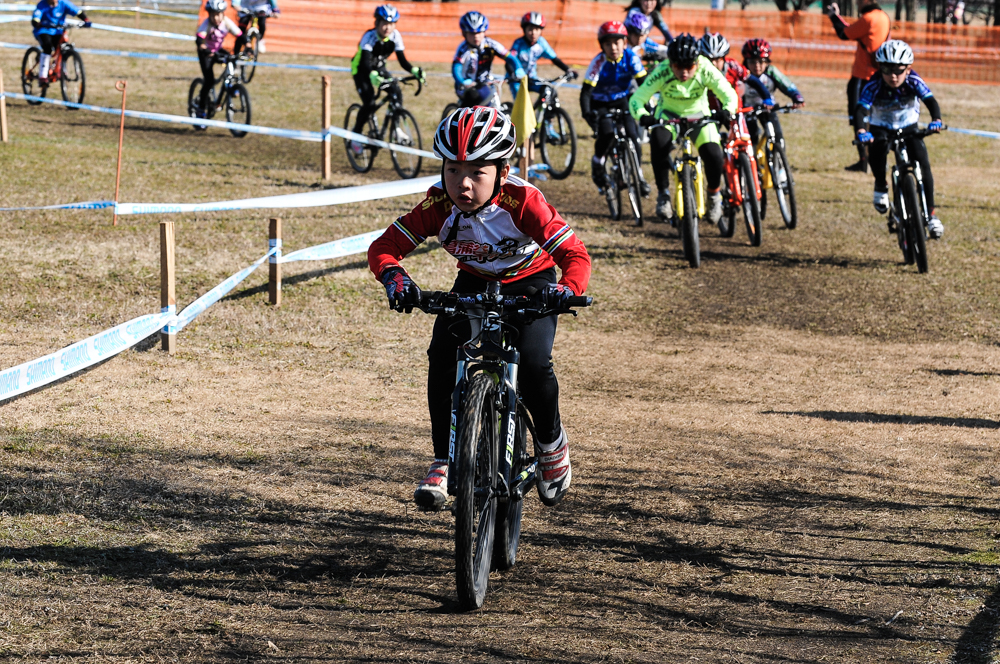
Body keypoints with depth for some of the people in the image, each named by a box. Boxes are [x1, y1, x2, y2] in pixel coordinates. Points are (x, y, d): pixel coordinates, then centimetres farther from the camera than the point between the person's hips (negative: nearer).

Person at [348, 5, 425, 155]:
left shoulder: (395, 36, -17)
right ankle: (356, 136, -1)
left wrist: (415, 70, -39)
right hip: (361, 70, -5)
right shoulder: (369, 37, -30)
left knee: (396, 92, -19)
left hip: (379, 68, 5)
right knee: (369, 103, -21)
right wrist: (373, 76, -61)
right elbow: (366, 62, -41)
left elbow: (402, 60, -19)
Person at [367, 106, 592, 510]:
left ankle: (551, 442, 6)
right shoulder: (439, 205, -23)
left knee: (533, 363, -26)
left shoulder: (522, 202, -32)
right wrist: (394, 276, -44)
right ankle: (443, 462, -10)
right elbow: (384, 247, -20)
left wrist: (568, 288, -56)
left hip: (530, 284, -3)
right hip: (473, 285, 3)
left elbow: (575, 254, -34)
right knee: (442, 355, -22)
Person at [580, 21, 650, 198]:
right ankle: (597, 162, 5)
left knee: (632, 135, -15)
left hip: (622, 100, 2)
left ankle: (637, 175, 4)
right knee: (607, 134, -26)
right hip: (600, 104, -2)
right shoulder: (599, 62, -25)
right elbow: (586, 91, -29)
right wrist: (587, 113, -45)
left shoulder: (631, 57, -19)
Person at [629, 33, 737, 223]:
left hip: (698, 115, 1)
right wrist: (643, 116, -52)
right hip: (668, 115, -1)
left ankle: (714, 195, 9)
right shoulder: (661, 73, -30)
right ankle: (663, 194, -15)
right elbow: (636, 99, -30)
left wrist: (727, 111, -51)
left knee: (713, 154, -21)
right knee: (659, 142, -33)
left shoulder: (706, 70, -28)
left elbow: (729, 94, -28)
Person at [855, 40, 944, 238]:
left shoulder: (913, 81, -25)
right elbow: (860, 109, -37)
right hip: (880, 127, -1)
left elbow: (930, 101, -35)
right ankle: (881, 186, -6)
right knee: (877, 147, -35)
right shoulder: (874, 86, -28)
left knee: (923, 164, -18)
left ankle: (931, 214, -6)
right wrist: (861, 131, -58)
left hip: (908, 127, 1)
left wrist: (936, 120, -56)